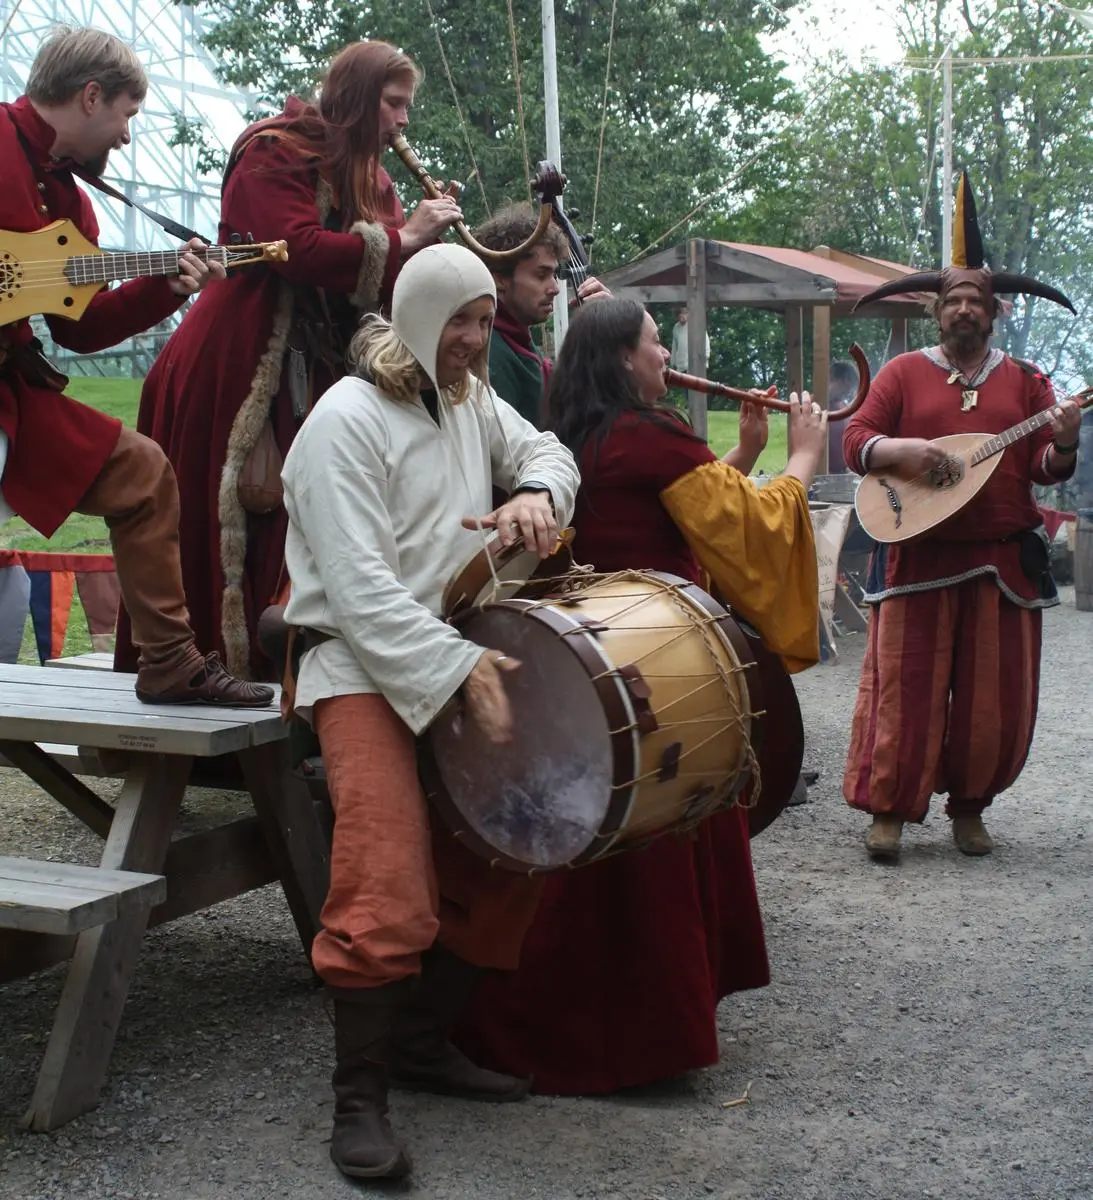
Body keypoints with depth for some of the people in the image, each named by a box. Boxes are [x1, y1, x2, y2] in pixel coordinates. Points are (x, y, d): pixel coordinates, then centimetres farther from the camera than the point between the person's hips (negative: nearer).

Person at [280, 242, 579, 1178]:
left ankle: (421, 1040, 18)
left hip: (462, 660, 8)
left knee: (514, 852, 5)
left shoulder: (470, 398, 13)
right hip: (365, 671, -8)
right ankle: (358, 1099, -5)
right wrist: (460, 670, -27)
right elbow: (361, 585, -20)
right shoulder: (346, 422, -13)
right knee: (388, 895, -18)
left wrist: (534, 495, -8)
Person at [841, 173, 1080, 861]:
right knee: (906, 687, -2)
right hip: (920, 555, -2)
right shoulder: (905, 373, 6)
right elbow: (856, 439, 0)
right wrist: (899, 450, -20)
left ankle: (969, 808, 21)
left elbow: (1046, 469, 5)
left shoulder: (1025, 381, 10)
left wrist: (1062, 445, -17)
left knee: (998, 693, 5)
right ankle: (888, 810, 7)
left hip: (1004, 559, 2)